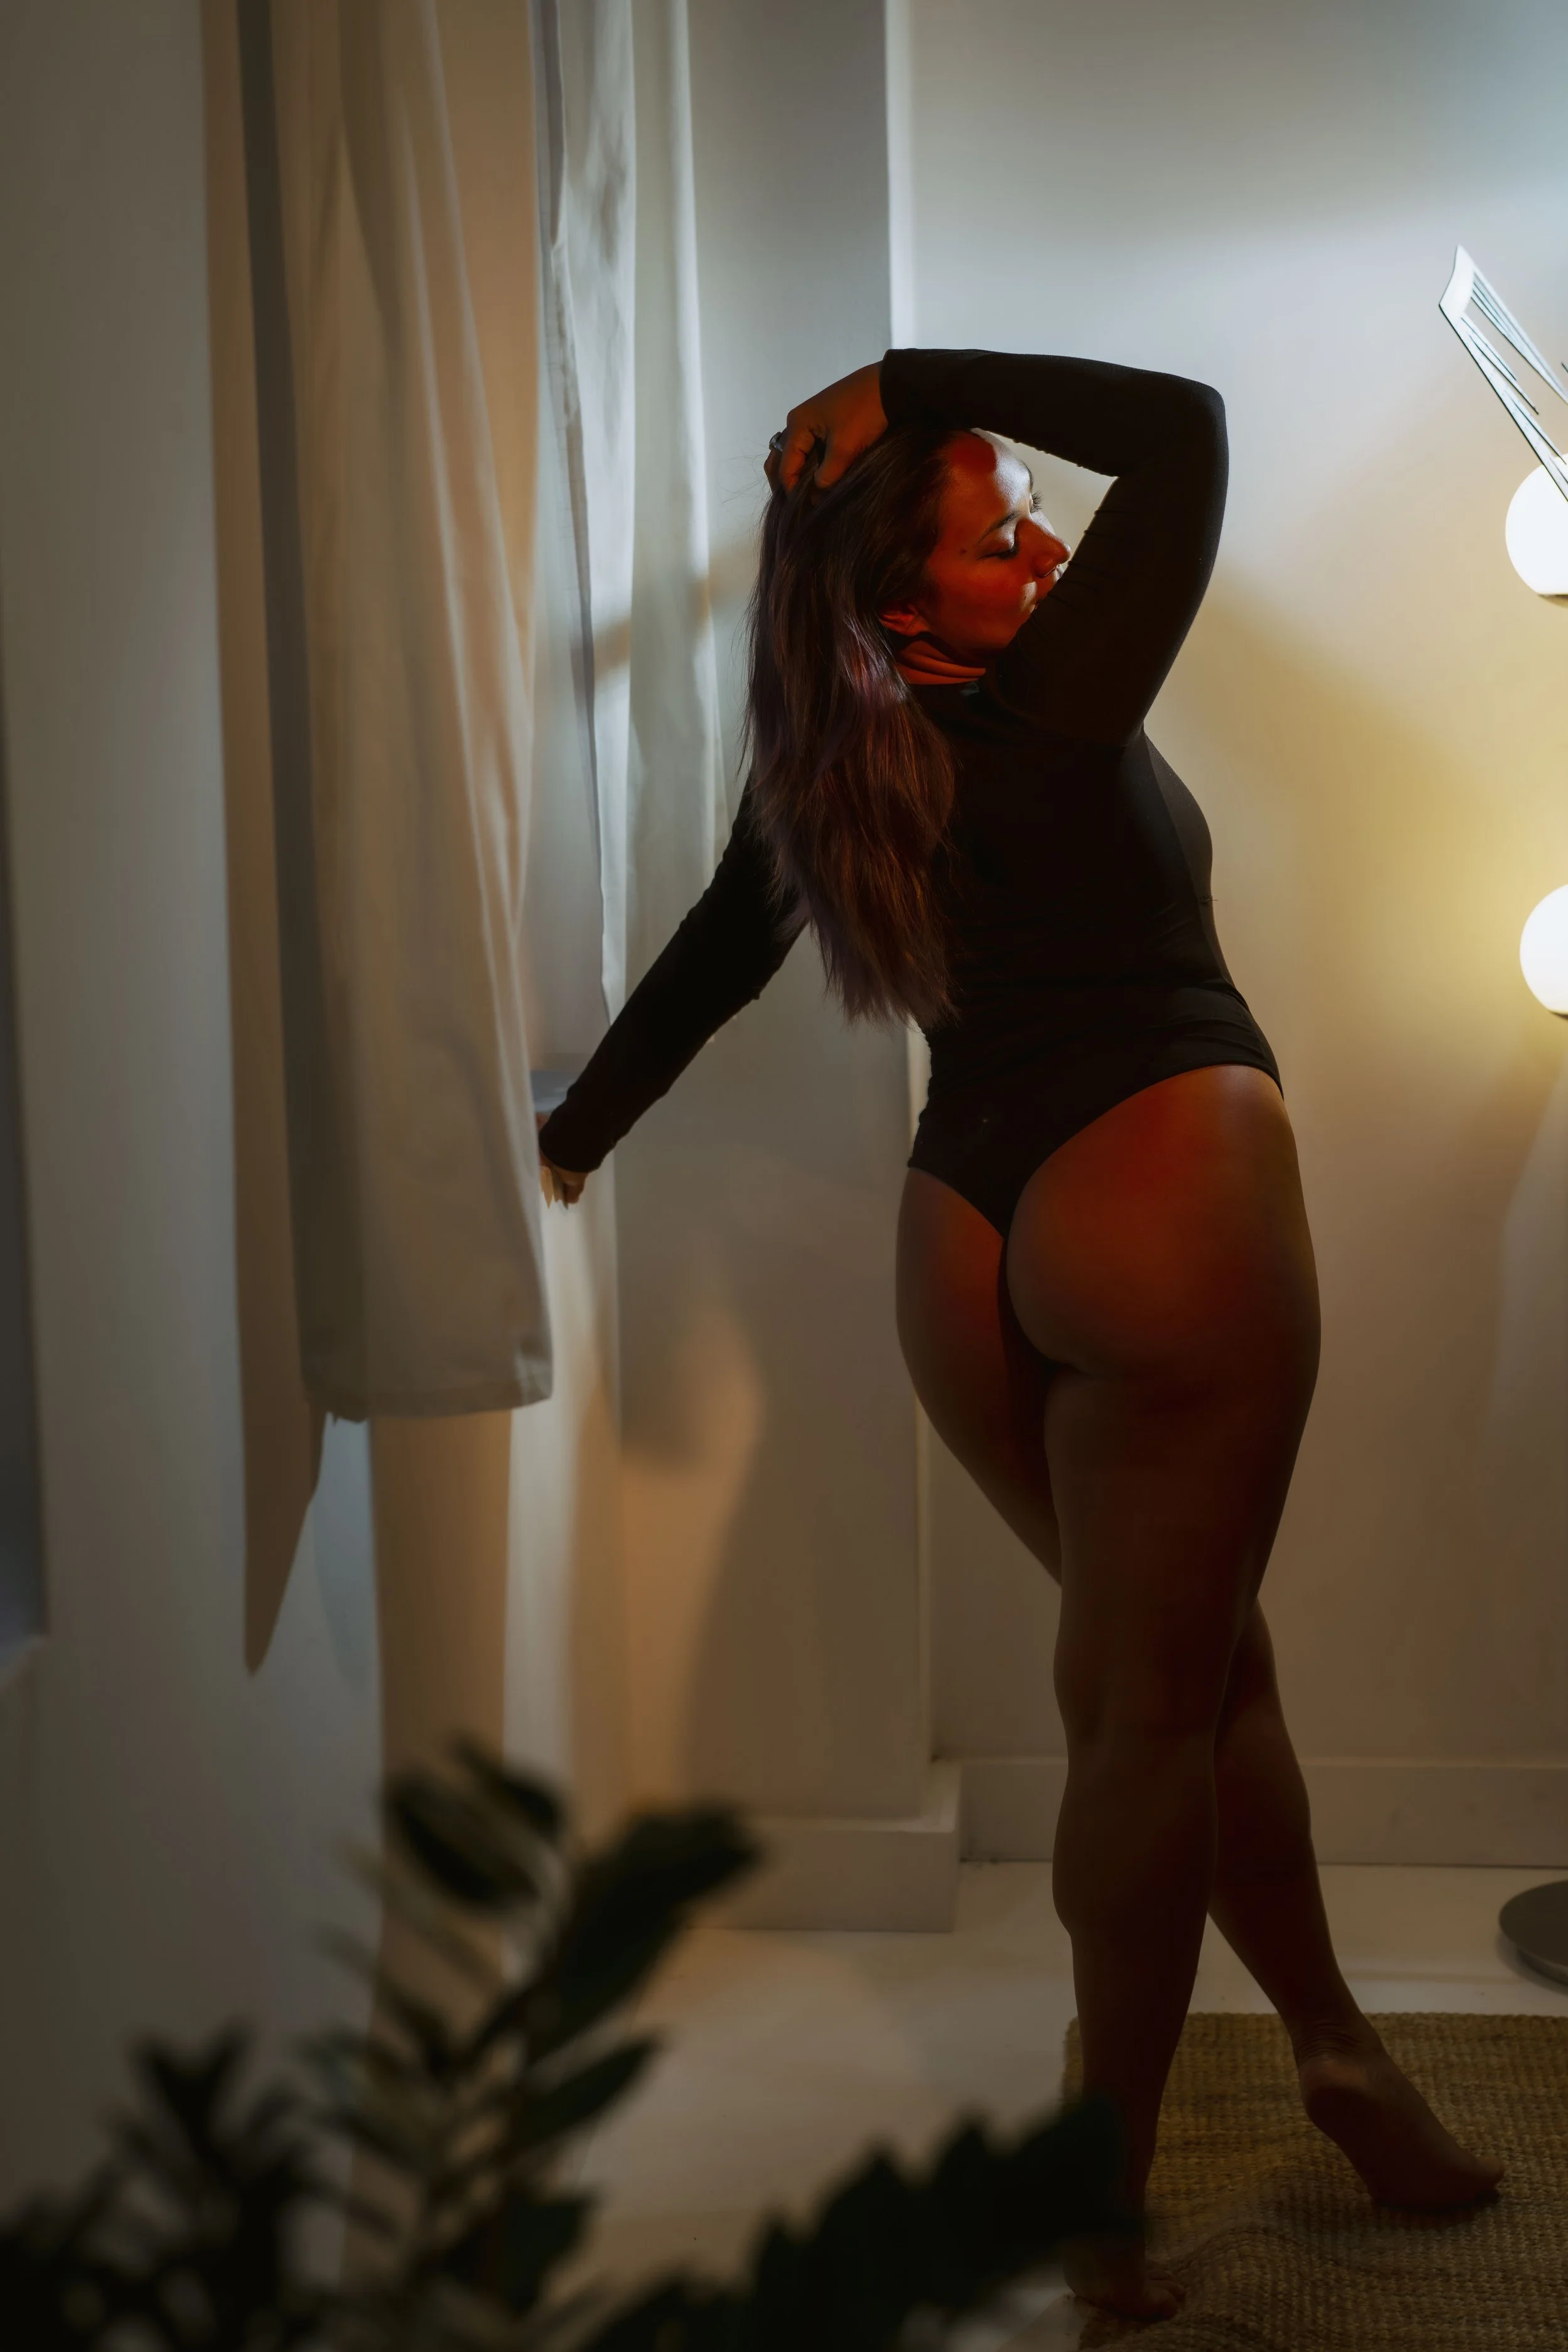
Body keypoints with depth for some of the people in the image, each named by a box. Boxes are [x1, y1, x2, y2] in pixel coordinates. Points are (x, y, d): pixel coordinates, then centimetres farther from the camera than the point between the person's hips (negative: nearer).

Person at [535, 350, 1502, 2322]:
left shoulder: (818, 770, 7)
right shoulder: (1049, 716, -10)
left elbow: (713, 952, 21)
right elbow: (1185, 427, -11)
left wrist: (584, 1129, 35)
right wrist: (914, 384, -11)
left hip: (964, 1245, 7)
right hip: (1165, 1205, -7)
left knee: (1194, 1660, 18)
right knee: (1151, 1703, -1)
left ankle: (1336, 2045, 26)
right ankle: (1106, 2195, 6)